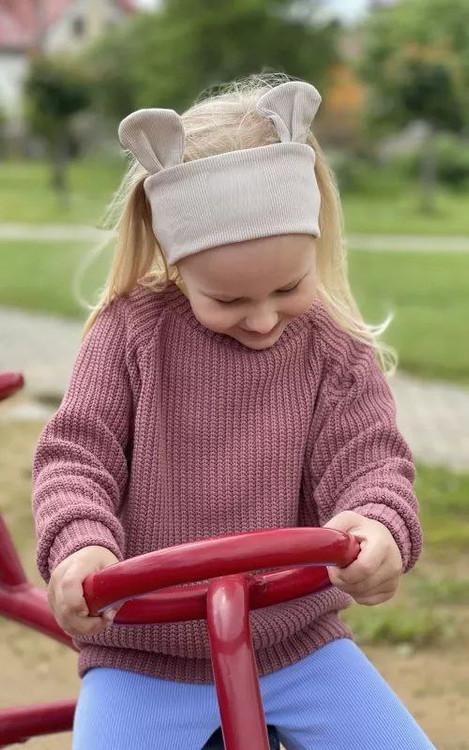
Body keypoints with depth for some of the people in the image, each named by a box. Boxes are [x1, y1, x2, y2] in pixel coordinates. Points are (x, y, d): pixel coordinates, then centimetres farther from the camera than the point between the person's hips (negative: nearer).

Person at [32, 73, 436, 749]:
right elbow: (77, 454, -8)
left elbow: (369, 461, -10)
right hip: (142, 653, -1)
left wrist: (380, 527, -35)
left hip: (298, 643, 1)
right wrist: (80, 543, -29)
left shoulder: (336, 349, -4)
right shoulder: (130, 330, -7)